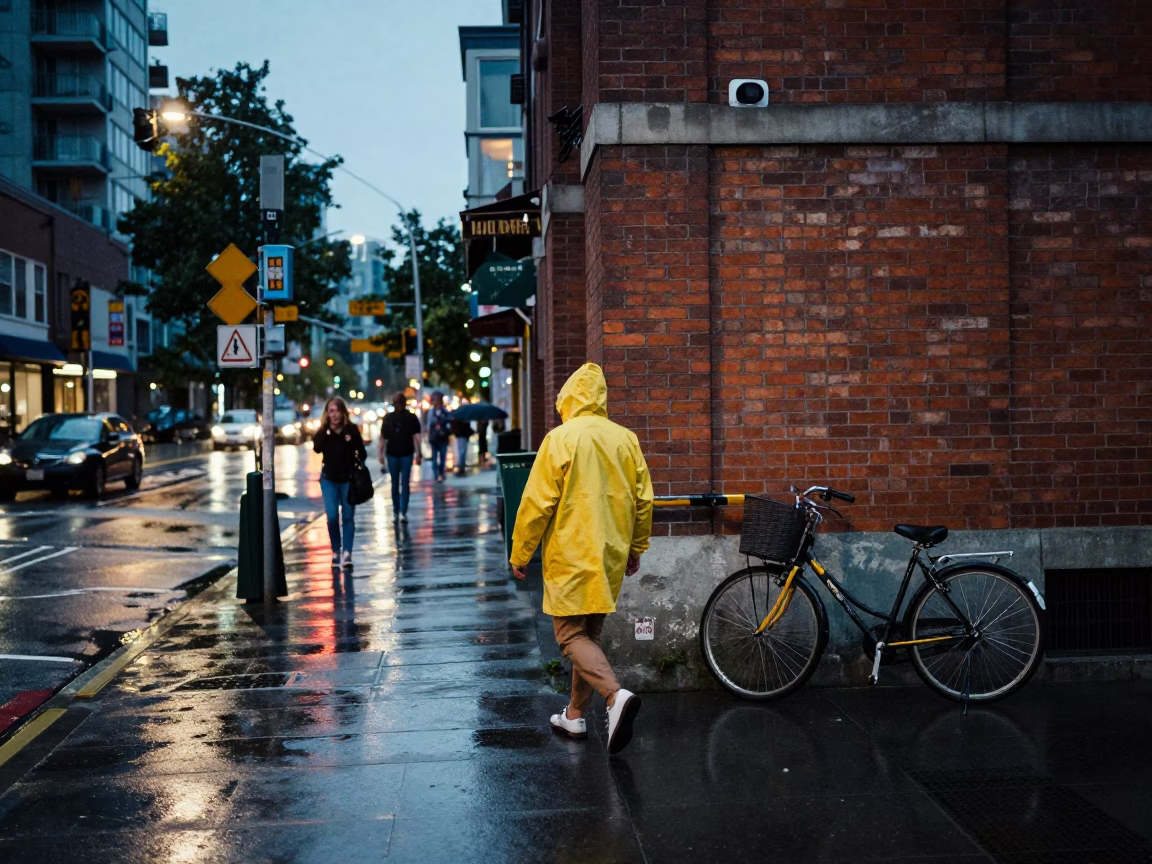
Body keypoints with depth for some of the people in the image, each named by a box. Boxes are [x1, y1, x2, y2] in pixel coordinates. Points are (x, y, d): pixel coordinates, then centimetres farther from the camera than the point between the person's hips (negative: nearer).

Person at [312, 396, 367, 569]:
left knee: (348, 516, 1)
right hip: (329, 479, 1)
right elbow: (317, 448, -19)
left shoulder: (351, 429, -5)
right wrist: (327, 431, -24)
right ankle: (336, 552, 12)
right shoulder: (324, 431, -2)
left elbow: (362, 452, 0)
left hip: (348, 479, -1)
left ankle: (347, 553, 2)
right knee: (332, 517, -4)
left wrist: (359, 457, -18)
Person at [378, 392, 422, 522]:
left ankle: (403, 512, -4)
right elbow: (383, 437, 3)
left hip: (407, 455, -2)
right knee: (395, 484, 9)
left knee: (405, 484, -3)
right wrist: (380, 453, -2)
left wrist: (418, 454, -9)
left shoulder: (412, 418, -1)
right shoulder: (388, 418, 3)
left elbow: (416, 437, -4)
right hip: (392, 455, 2)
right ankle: (395, 511, 17)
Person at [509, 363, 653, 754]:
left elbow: (537, 502, -13)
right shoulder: (625, 439, 4)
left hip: (571, 557, -6)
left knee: (572, 635, -1)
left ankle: (616, 695, -23)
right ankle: (575, 715, 24)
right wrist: (636, 548, 20)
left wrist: (520, 553, -3)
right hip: (611, 556, 6)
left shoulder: (561, 439, -12)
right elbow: (643, 500, 8)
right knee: (590, 633, 16)